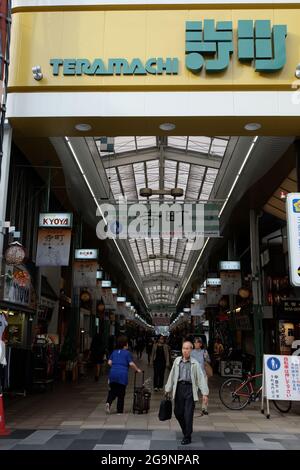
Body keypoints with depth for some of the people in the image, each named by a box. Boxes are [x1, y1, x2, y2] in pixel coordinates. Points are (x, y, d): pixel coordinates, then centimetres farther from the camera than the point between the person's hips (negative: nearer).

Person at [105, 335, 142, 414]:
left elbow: (109, 362, 9)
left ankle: (108, 403, -11)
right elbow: (131, 364, -7)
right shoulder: (127, 353, -1)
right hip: (122, 375, -4)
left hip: (113, 373, 4)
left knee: (112, 390, 15)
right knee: (121, 393, 6)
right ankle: (119, 411, 10)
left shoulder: (114, 352, 13)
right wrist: (137, 370, 6)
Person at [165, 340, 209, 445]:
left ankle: (187, 437, 12)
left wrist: (205, 393, -8)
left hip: (190, 389, -3)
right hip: (179, 388, 3)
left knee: (188, 414, -2)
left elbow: (201, 378, -2)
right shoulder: (177, 361, 8)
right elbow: (172, 375, 13)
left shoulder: (195, 363, 1)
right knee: (178, 412, 8)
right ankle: (185, 430, 33)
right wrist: (168, 389, 15)